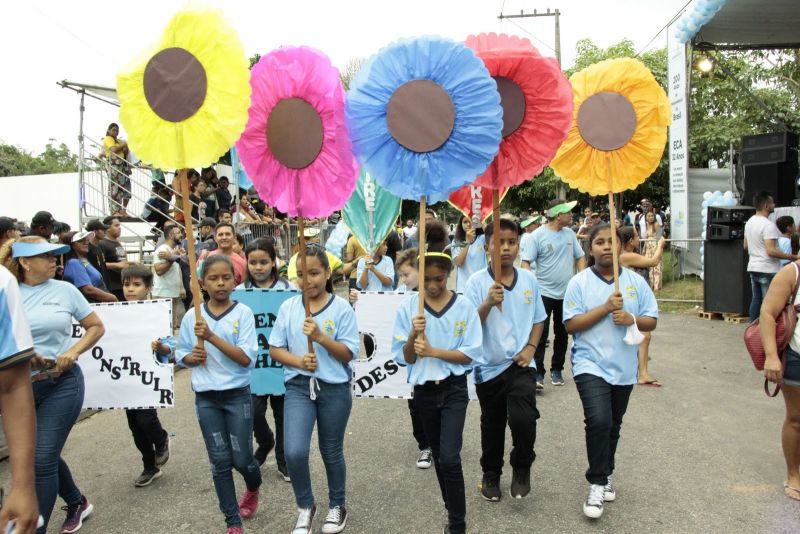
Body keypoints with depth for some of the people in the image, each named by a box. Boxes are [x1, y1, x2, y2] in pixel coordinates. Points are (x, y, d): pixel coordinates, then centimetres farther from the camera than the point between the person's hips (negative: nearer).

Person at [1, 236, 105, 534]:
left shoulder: (64, 290, -2)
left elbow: (96, 327, 5)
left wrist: (74, 352, -9)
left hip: (62, 383, -2)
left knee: (42, 459, -5)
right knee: (44, 455, 17)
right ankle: (77, 503, 41)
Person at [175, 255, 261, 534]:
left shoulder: (243, 313, -9)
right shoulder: (191, 316, -1)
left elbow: (246, 358, -16)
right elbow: (180, 355, 10)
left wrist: (211, 337, -23)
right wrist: (193, 357, -13)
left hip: (237, 395, -2)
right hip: (206, 398, 2)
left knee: (241, 458, 5)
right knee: (219, 462, 7)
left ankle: (253, 488, 41)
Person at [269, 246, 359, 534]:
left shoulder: (342, 308, -7)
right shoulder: (288, 307, 1)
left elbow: (348, 353, -8)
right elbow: (275, 348, 2)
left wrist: (321, 337, -23)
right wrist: (299, 361, -15)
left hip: (335, 389, -1)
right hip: (298, 386, 2)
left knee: (331, 451, 13)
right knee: (294, 452, -12)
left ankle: (337, 506, 38)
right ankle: (305, 506, 16)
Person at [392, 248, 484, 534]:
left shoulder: (464, 306, -9)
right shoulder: (408, 307, -7)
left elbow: (470, 355, -11)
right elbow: (405, 358, -5)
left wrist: (433, 351, -21)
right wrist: (414, 334, -24)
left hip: (454, 389, -2)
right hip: (424, 390, 3)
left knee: (450, 458, -13)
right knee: (438, 457, 18)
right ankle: (453, 508, 39)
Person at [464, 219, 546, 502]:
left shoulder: (529, 279, 0)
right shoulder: (477, 282, -10)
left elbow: (538, 319, 11)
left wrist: (531, 347, -3)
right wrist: (488, 304, -28)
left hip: (521, 364, 1)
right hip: (489, 366, -1)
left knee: (523, 419, -17)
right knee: (492, 425, 15)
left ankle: (522, 468, 12)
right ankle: (491, 474, 39)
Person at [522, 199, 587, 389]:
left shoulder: (570, 234, 6)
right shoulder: (538, 235, -10)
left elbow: (580, 257, 14)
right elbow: (526, 262, -11)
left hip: (566, 293, 5)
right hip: (544, 293, -5)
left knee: (562, 334, 14)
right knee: (541, 334, -5)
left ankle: (557, 370, 27)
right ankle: (538, 373, -1)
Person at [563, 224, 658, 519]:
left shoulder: (636, 281, 2)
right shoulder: (579, 282, -7)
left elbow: (652, 321, 5)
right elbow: (571, 325, -11)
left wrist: (632, 319, -16)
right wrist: (606, 308, -19)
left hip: (624, 367, 4)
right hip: (590, 365, -4)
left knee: (613, 425, 17)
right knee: (598, 420, -20)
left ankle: (604, 475, 38)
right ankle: (597, 484, -4)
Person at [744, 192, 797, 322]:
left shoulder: (749, 222, 9)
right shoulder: (768, 225, -19)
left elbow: (745, 246, 18)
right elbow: (771, 251, -24)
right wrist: (793, 257, -18)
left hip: (753, 268, 8)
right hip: (767, 270, -8)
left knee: (756, 300, 13)